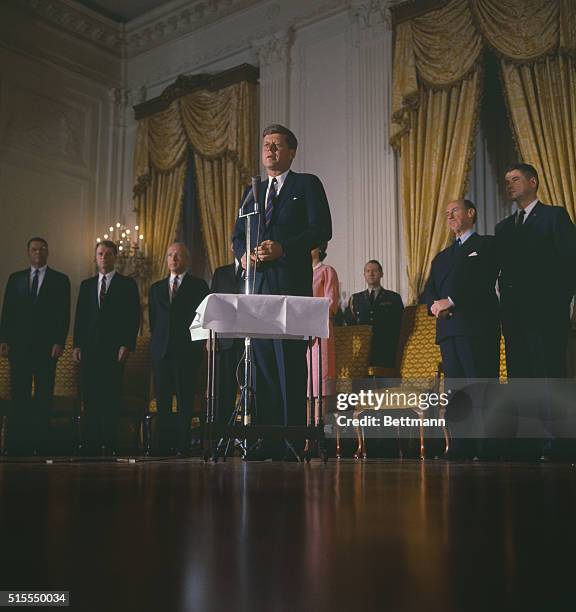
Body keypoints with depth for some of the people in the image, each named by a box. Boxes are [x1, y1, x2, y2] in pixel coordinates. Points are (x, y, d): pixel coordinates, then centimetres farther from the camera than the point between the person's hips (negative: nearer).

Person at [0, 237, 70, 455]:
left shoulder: (60, 280, 7)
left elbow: (64, 314, 1)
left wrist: (59, 342, -9)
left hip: (46, 345, -1)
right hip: (19, 345, 2)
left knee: (44, 396, 1)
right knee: (19, 395, 1)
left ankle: (40, 442, 5)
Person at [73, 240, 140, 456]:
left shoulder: (127, 284, 6)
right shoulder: (87, 285, 17)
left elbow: (134, 318, 0)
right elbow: (80, 317, 15)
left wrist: (127, 345, -9)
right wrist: (77, 345, 5)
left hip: (115, 349, -3)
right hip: (89, 349, 4)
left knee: (111, 397, -5)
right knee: (90, 398, 2)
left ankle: (110, 444, -3)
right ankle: (90, 444, 6)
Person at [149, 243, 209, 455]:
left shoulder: (198, 285, 5)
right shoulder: (156, 288, 18)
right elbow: (153, 320, 20)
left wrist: (194, 342, -1)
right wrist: (157, 341, 10)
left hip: (187, 351, -3)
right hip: (162, 350, 4)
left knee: (186, 401, -3)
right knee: (162, 401, 3)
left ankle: (183, 446, 0)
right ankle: (161, 446, 5)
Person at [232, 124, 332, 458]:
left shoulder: (307, 184, 7)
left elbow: (322, 229, -4)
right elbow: (238, 235, 21)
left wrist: (283, 248, -14)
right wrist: (244, 253, -1)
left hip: (291, 283, -5)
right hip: (258, 283, 6)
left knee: (290, 362, -7)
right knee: (261, 362, 4)